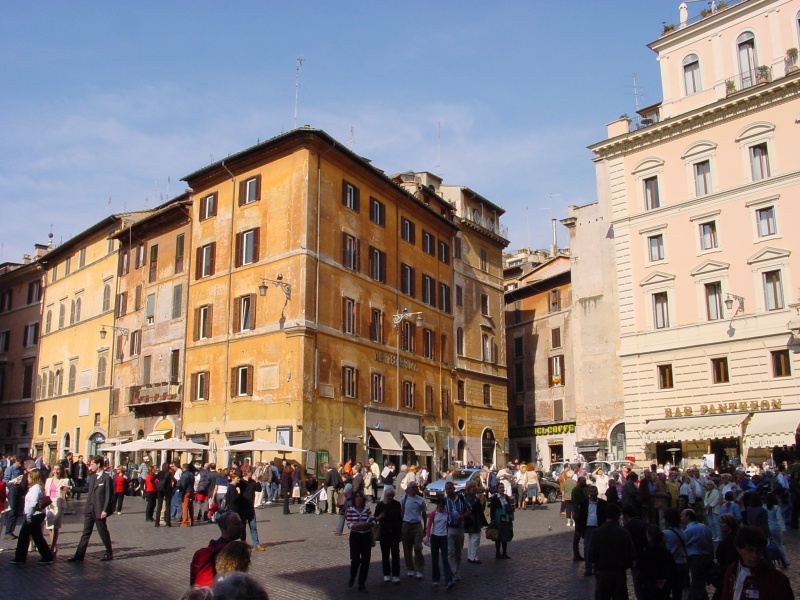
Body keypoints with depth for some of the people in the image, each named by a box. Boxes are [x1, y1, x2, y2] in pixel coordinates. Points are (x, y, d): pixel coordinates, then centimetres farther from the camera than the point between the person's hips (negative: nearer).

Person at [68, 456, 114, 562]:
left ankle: (109, 554, 17)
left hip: (99, 510, -7)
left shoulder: (106, 478, -12)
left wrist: (105, 510, -17)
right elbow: (88, 489, 20)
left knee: (103, 532, 5)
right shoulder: (92, 476, 11)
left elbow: (108, 495, -13)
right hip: (89, 509, 7)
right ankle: (79, 555, 8)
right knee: (85, 533, 6)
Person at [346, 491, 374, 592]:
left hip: (366, 536, 3)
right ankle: (352, 578, 22)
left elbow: (372, 522, 6)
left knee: (365, 560, 3)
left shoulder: (367, 509, 3)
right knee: (355, 559, -9)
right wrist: (361, 524, -23)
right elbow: (350, 525, -10)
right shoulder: (350, 510, -4)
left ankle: (362, 583, 16)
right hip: (355, 536, -3)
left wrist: (371, 523, -18)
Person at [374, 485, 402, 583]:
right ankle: (386, 574, 18)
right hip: (384, 532, 0)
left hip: (395, 532, 0)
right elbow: (375, 518, 2)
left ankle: (396, 575, -3)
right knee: (385, 553, 7)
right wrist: (380, 517, -19)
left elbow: (400, 517, 10)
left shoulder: (396, 504, 2)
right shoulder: (380, 505, -2)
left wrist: (401, 529, 9)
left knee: (395, 553, -5)